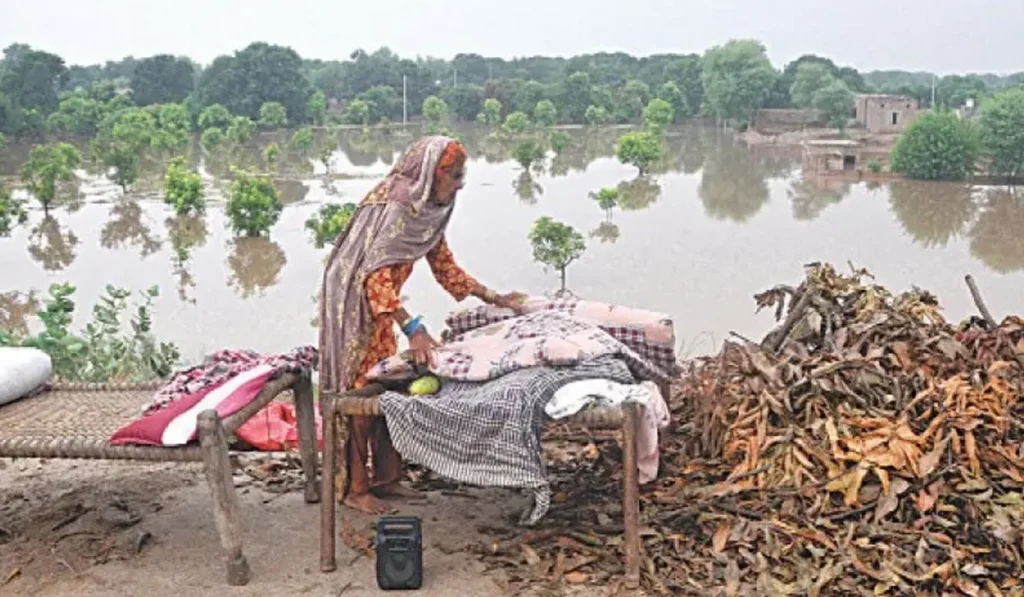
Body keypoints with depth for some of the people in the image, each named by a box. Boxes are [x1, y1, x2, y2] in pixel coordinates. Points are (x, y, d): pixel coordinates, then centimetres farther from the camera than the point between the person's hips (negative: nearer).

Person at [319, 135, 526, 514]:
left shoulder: (428, 211, 3)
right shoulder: (392, 206, -25)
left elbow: (446, 269, 12)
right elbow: (376, 276, -32)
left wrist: (495, 298, 7)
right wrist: (413, 329, -39)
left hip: (381, 308, 9)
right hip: (354, 307, -9)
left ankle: (384, 477, 23)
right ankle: (354, 489, 7)